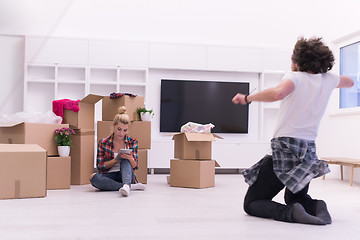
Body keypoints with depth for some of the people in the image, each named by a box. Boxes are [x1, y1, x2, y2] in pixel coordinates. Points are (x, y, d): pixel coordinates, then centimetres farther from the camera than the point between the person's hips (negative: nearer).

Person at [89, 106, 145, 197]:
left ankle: (127, 185, -52)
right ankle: (131, 186, -33)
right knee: (93, 177, -31)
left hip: (126, 175, 0)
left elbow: (135, 166, 4)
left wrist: (130, 159, -21)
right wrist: (116, 159, -15)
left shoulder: (132, 142, 6)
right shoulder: (103, 142, 3)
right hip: (110, 177, 0)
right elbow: (99, 167, 1)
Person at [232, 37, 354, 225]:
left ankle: (291, 212, -21)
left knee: (251, 204, 4)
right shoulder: (328, 80, 7)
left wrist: (248, 98, -22)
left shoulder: (296, 77, -11)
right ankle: (315, 206, -3)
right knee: (295, 198, 30)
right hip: (309, 151, 6)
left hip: (285, 148, -6)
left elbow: (278, 93, -34)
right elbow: (350, 82, 31)